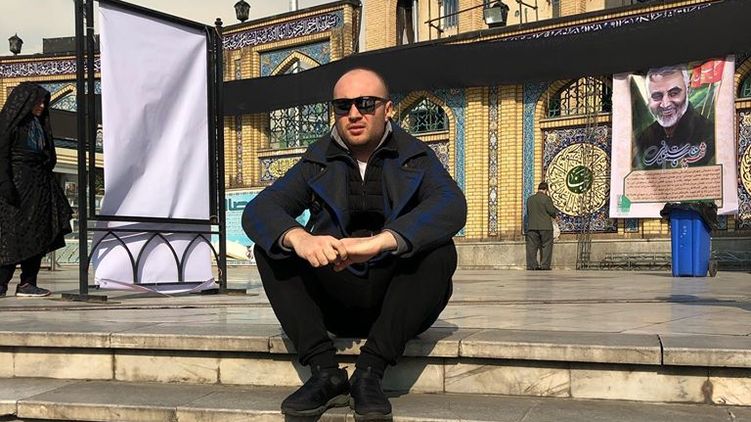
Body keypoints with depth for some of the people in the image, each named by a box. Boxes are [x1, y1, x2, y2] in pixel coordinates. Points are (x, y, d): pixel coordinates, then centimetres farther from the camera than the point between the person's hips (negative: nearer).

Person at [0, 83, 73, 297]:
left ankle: (28, 283, 6)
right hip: (18, 181, -8)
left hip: (39, 183, 8)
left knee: (38, 235, 3)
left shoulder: (38, 123, 18)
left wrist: (47, 179, 15)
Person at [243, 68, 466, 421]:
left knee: (439, 251, -28)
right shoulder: (317, 162, 6)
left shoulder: (415, 158, 1)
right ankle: (325, 372, -23)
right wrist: (298, 238, -33)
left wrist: (380, 241, -38)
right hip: (334, 301, 2)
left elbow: (452, 205, -21)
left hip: (395, 298, -2)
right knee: (270, 248, -16)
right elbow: (258, 210, -8)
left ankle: (369, 372, -27)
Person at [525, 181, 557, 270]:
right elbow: (551, 211, -8)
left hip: (532, 226, 4)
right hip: (545, 226, -4)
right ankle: (544, 265, -2)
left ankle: (531, 265, 1)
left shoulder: (529, 199, 10)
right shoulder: (546, 198, -6)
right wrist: (555, 215, 13)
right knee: (546, 246, 3)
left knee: (532, 246, 5)